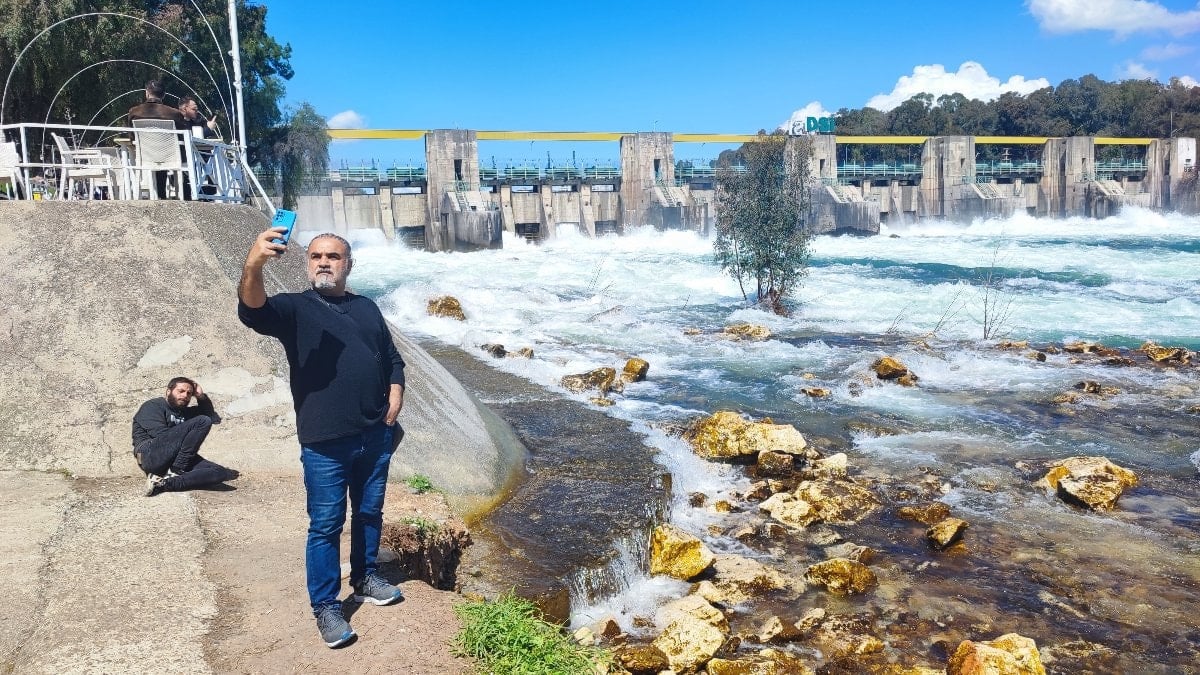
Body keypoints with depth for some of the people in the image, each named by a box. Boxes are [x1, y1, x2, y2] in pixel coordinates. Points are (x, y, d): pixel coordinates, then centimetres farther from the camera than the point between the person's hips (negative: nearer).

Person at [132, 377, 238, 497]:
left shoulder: (186, 412, 29)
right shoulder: (153, 406, 8)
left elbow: (214, 419, 24)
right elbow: (160, 433, -7)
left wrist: (201, 397, 15)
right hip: (151, 455, -7)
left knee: (222, 473, -19)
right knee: (202, 421, -19)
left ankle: (163, 484, -31)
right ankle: (175, 473, -23)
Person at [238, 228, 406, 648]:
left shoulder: (367, 308, 13)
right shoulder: (294, 308, -2)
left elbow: (393, 359, 19)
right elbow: (252, 311, -24)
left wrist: (395, 398, 3)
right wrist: (253, 266, -43)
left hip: (375, 435, 5)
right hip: (325, 442, -4)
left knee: (370, 512, 18)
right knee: (326, 525, 3)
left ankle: (365, 579, 37)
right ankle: (326, 608, 16)